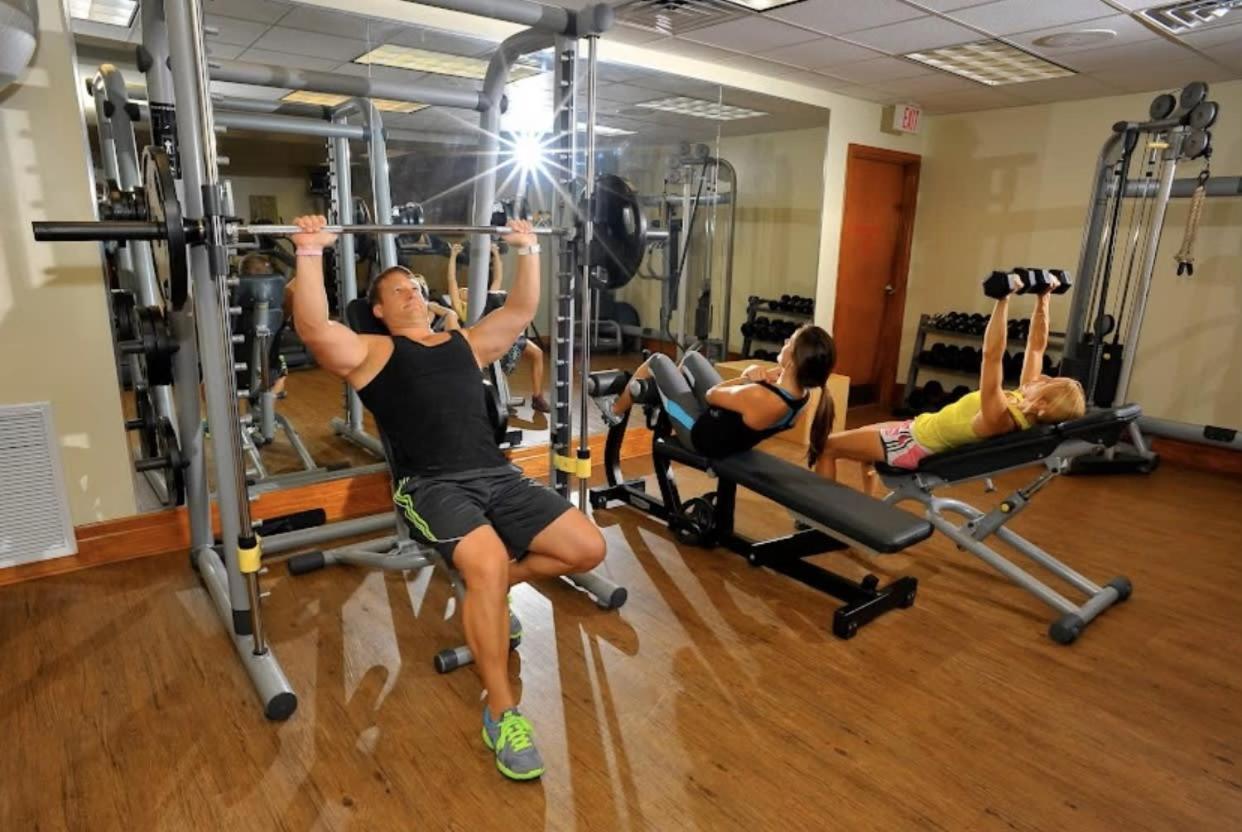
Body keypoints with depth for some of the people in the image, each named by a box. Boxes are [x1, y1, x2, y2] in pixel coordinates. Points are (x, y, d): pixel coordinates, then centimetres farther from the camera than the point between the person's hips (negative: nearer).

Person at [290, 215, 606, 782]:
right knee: (487, 561, -35)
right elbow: (314, 328, -7)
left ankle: (489, 588, 21)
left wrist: (528, 252, 25)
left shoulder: (466, 343, 24)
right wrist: (311, 253, -11)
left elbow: (521, 311, 26)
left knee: (589, 549, -6)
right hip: (431, 486, -5)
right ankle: (502, 712, -15)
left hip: (497, 475, 6)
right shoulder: (371, 352, 10)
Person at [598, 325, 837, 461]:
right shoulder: (801, 392, -18)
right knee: (692, 358, 23)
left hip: (702, 434, -7)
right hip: (732, 437, 7)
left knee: (658, 361, 10)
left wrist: (746, 378, -18)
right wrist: (753, 374, -21)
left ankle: (616, 411, 38)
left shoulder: (760, 398, -42)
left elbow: (712, 394, -24)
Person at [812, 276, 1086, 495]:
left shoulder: (1000, 418, -36)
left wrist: (1003, 300, -48)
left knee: (825, 446, 2)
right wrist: (1043, 299, -9)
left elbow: (992, 354, -46)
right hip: (924, 429, 9)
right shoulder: (1025, 405, -13)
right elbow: (1037, 346, -5)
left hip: (913, 444, -9)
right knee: (864, 434, 33)